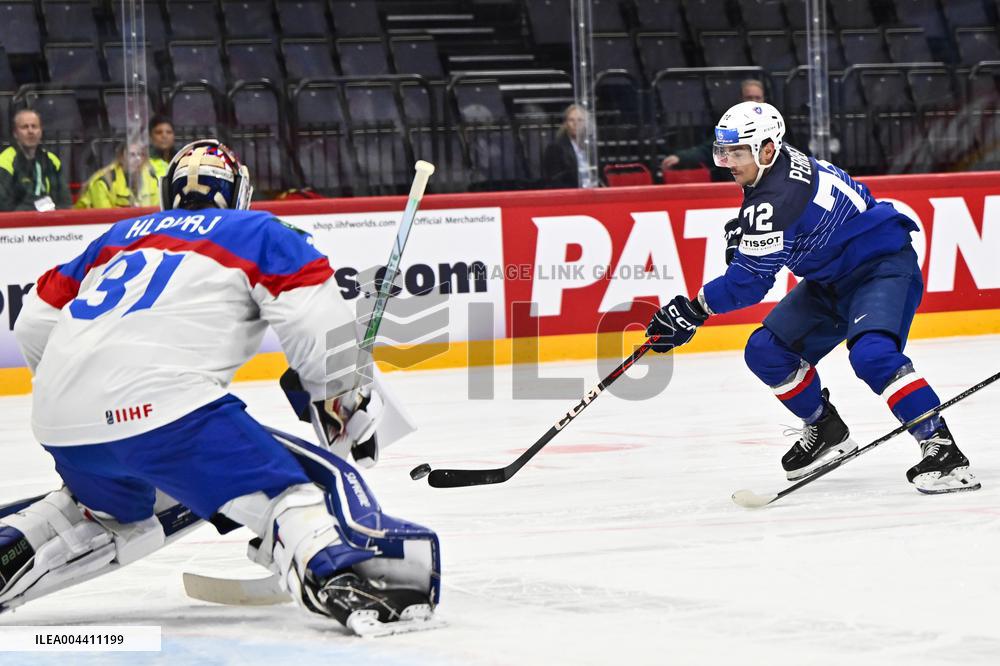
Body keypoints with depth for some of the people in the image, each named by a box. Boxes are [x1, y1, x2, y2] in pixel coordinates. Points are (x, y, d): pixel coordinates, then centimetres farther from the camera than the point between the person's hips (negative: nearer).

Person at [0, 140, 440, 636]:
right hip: (158, 406, -6)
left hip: (59, 425, 6)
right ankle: (342, 584, -32)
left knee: (112, 512, 35)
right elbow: (319, 327, 2)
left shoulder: (120, 236, 31)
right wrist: (349, 404, 15)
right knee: (306, 489, -5)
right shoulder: (258, 233, 16)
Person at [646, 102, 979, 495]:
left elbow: (750, 280, -26)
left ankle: (942, 449, -35)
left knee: (871, 354, -35)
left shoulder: (777, 199, -27)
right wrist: (741, 231, 10)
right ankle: (827, 431, 21)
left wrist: (693, 310, -21)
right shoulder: (779, 162, 2)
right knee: (766, 351, 4)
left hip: (883, 266, -11)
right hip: (833, 279, 11)